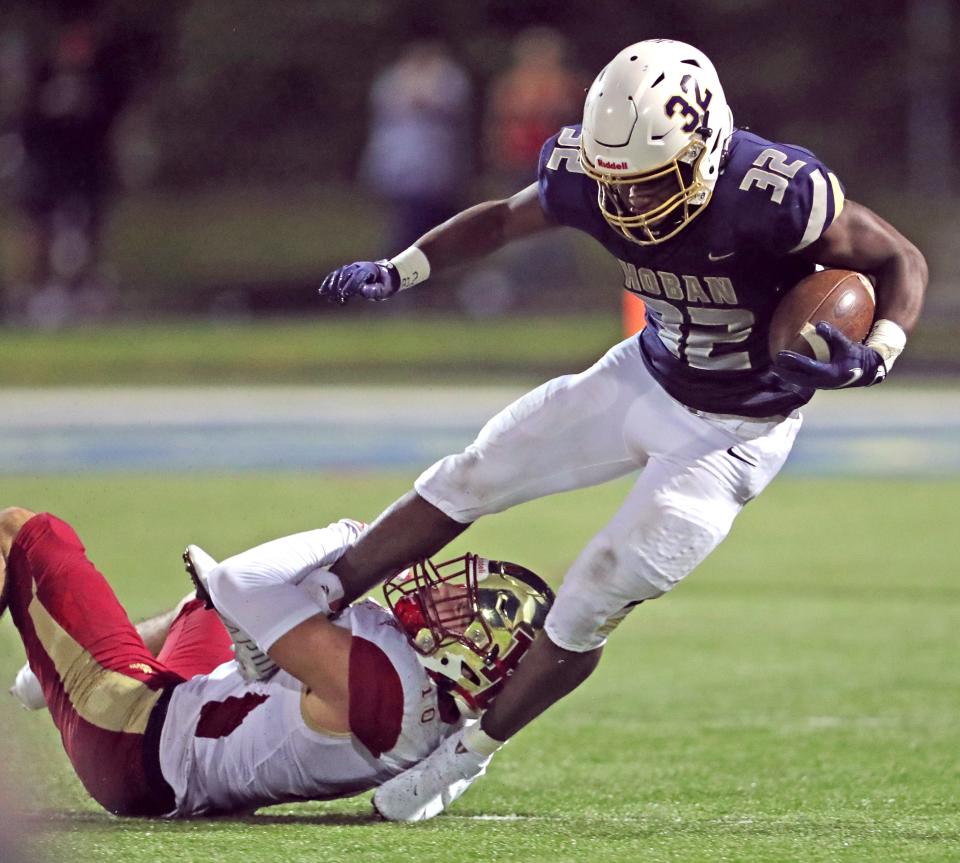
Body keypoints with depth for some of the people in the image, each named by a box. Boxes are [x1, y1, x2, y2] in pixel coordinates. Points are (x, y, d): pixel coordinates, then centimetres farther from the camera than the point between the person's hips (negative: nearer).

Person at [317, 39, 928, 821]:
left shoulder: (773, 194, -34)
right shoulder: (589, 181, -19)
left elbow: (901, 263, -20)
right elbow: (500, 221, 4)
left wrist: (872, 358, -37)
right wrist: (395, 272, -8)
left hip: (736, 429, -5)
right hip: (648, 378, 5)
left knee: (592, 605, -7)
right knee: (466, 483, 4)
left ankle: (466, 757, 13)